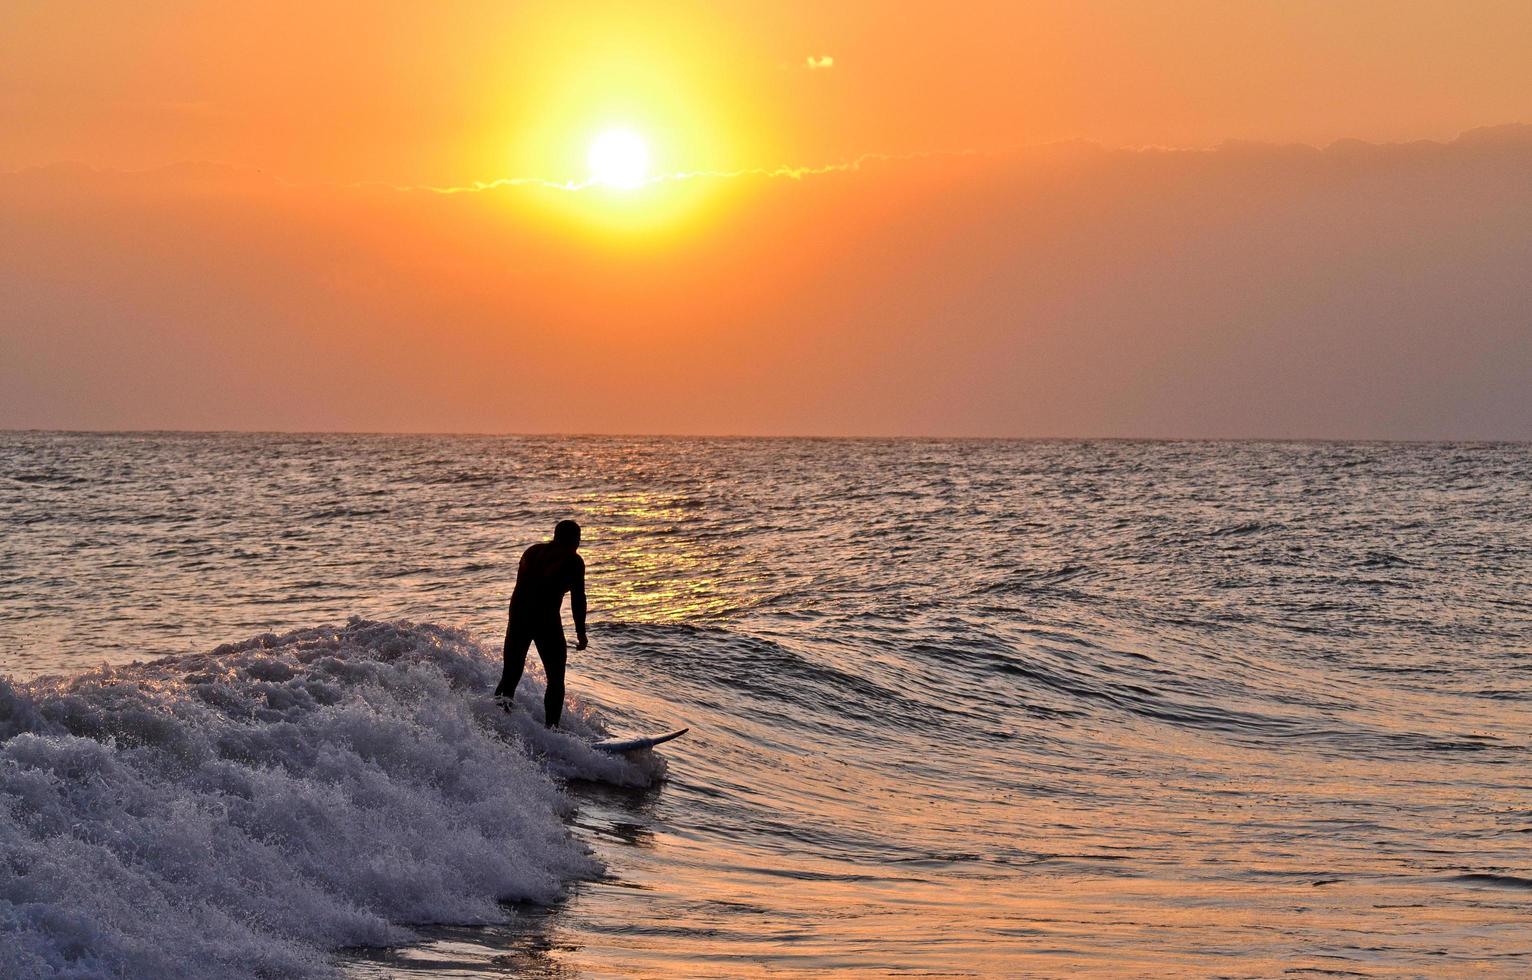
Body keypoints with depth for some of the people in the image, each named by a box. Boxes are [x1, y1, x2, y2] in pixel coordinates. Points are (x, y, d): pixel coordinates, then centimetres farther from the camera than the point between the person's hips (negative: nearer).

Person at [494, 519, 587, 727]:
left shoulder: (532, 552, 19)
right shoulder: (573, 561, 1)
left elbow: (520, 588, 19)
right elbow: (578, 599, -4)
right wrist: (581, 632, 1)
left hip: (518, 616, 5)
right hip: (546, 619, -5)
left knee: (511, 675, 13)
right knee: (556, 680, 4)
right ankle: (550, 728, -3)